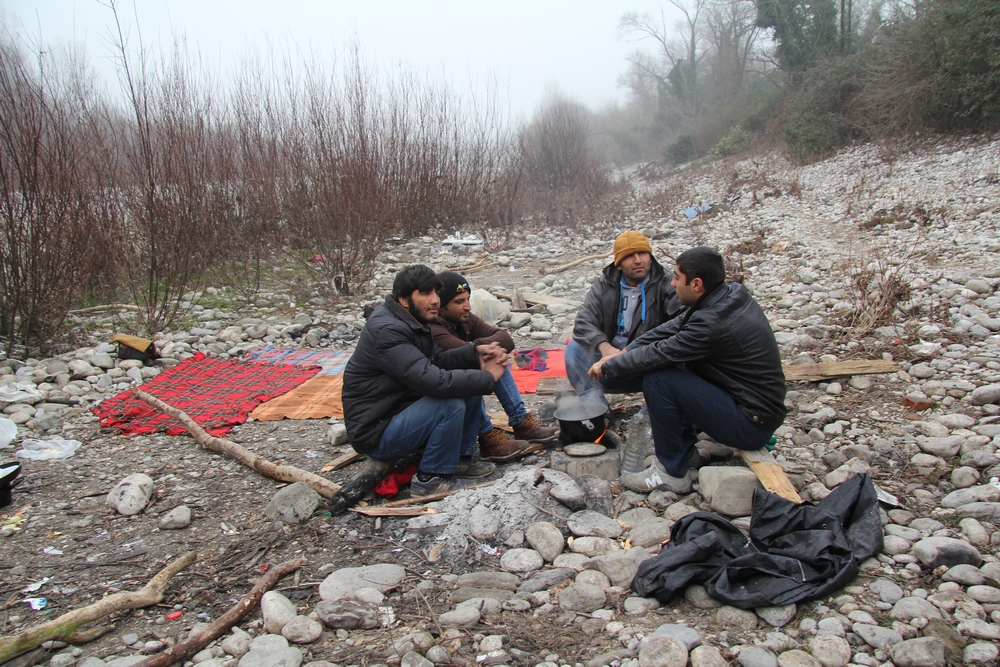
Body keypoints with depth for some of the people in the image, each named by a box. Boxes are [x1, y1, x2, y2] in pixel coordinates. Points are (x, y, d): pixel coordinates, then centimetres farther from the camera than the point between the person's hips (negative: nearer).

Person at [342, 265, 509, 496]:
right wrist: (488, 377, -22)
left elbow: (437, 360, 9)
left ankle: (462, 457, 12)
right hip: (377, 434, -9)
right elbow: (433, 380, -34)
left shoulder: (411, 322, 5)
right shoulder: (387, 332, -26)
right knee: (450, 403, -28)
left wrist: (476, 352, -9)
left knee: (469, 385, 2)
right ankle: (431, 478, -9)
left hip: (403, 411, 10)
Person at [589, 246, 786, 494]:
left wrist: (607, 367, -5)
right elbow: (674, 327, 6)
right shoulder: (731, 295, 0)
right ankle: (683, 441, 18)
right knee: (669, 362, 11)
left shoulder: (712, 323, -27)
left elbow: (658, 354, -20)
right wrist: (624, 352, 3)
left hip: (752, 425, -9)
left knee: (657, 378, -19)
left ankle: (672, 472, -5)